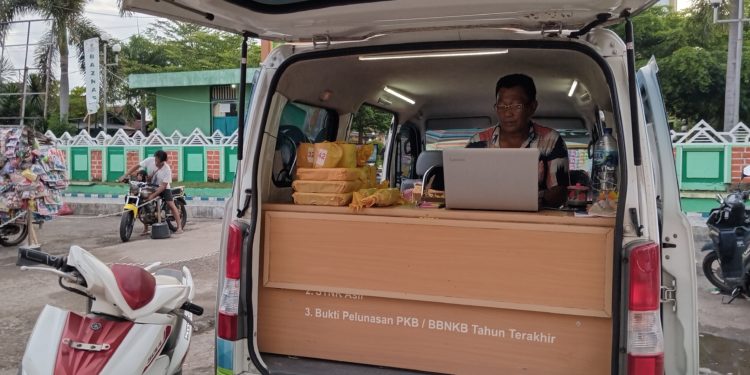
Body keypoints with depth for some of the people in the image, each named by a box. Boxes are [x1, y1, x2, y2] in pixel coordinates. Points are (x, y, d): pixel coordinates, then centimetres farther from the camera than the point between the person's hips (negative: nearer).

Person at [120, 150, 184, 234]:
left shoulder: (167, 169, -25)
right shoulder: (149, 160, -18)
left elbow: (163, 185, -27)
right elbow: (136, 166, -12)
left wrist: (153, 195, -35)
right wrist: (125, 175, -21)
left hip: (163, 187, -3)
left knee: (171, 204, -16)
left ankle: (179, 227, -13)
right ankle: (145, 228, 10)